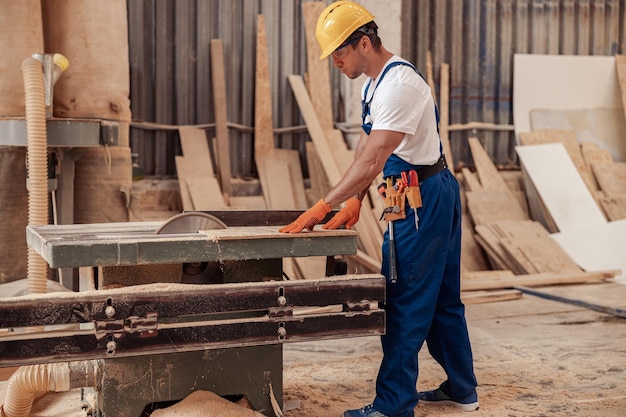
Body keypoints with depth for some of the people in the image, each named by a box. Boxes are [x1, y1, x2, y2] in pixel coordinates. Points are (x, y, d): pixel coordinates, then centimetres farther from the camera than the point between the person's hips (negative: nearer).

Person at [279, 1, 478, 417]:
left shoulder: (398, 84, -21)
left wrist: (323, 207, -27)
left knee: (405, 304, -5)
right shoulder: (377, 82, 12)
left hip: (421, 199, -11)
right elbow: (366, 148, 13)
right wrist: (355, 201, 5)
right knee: (441, 297, 16)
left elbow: (373, 160, -27)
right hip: (436, 195, 11)